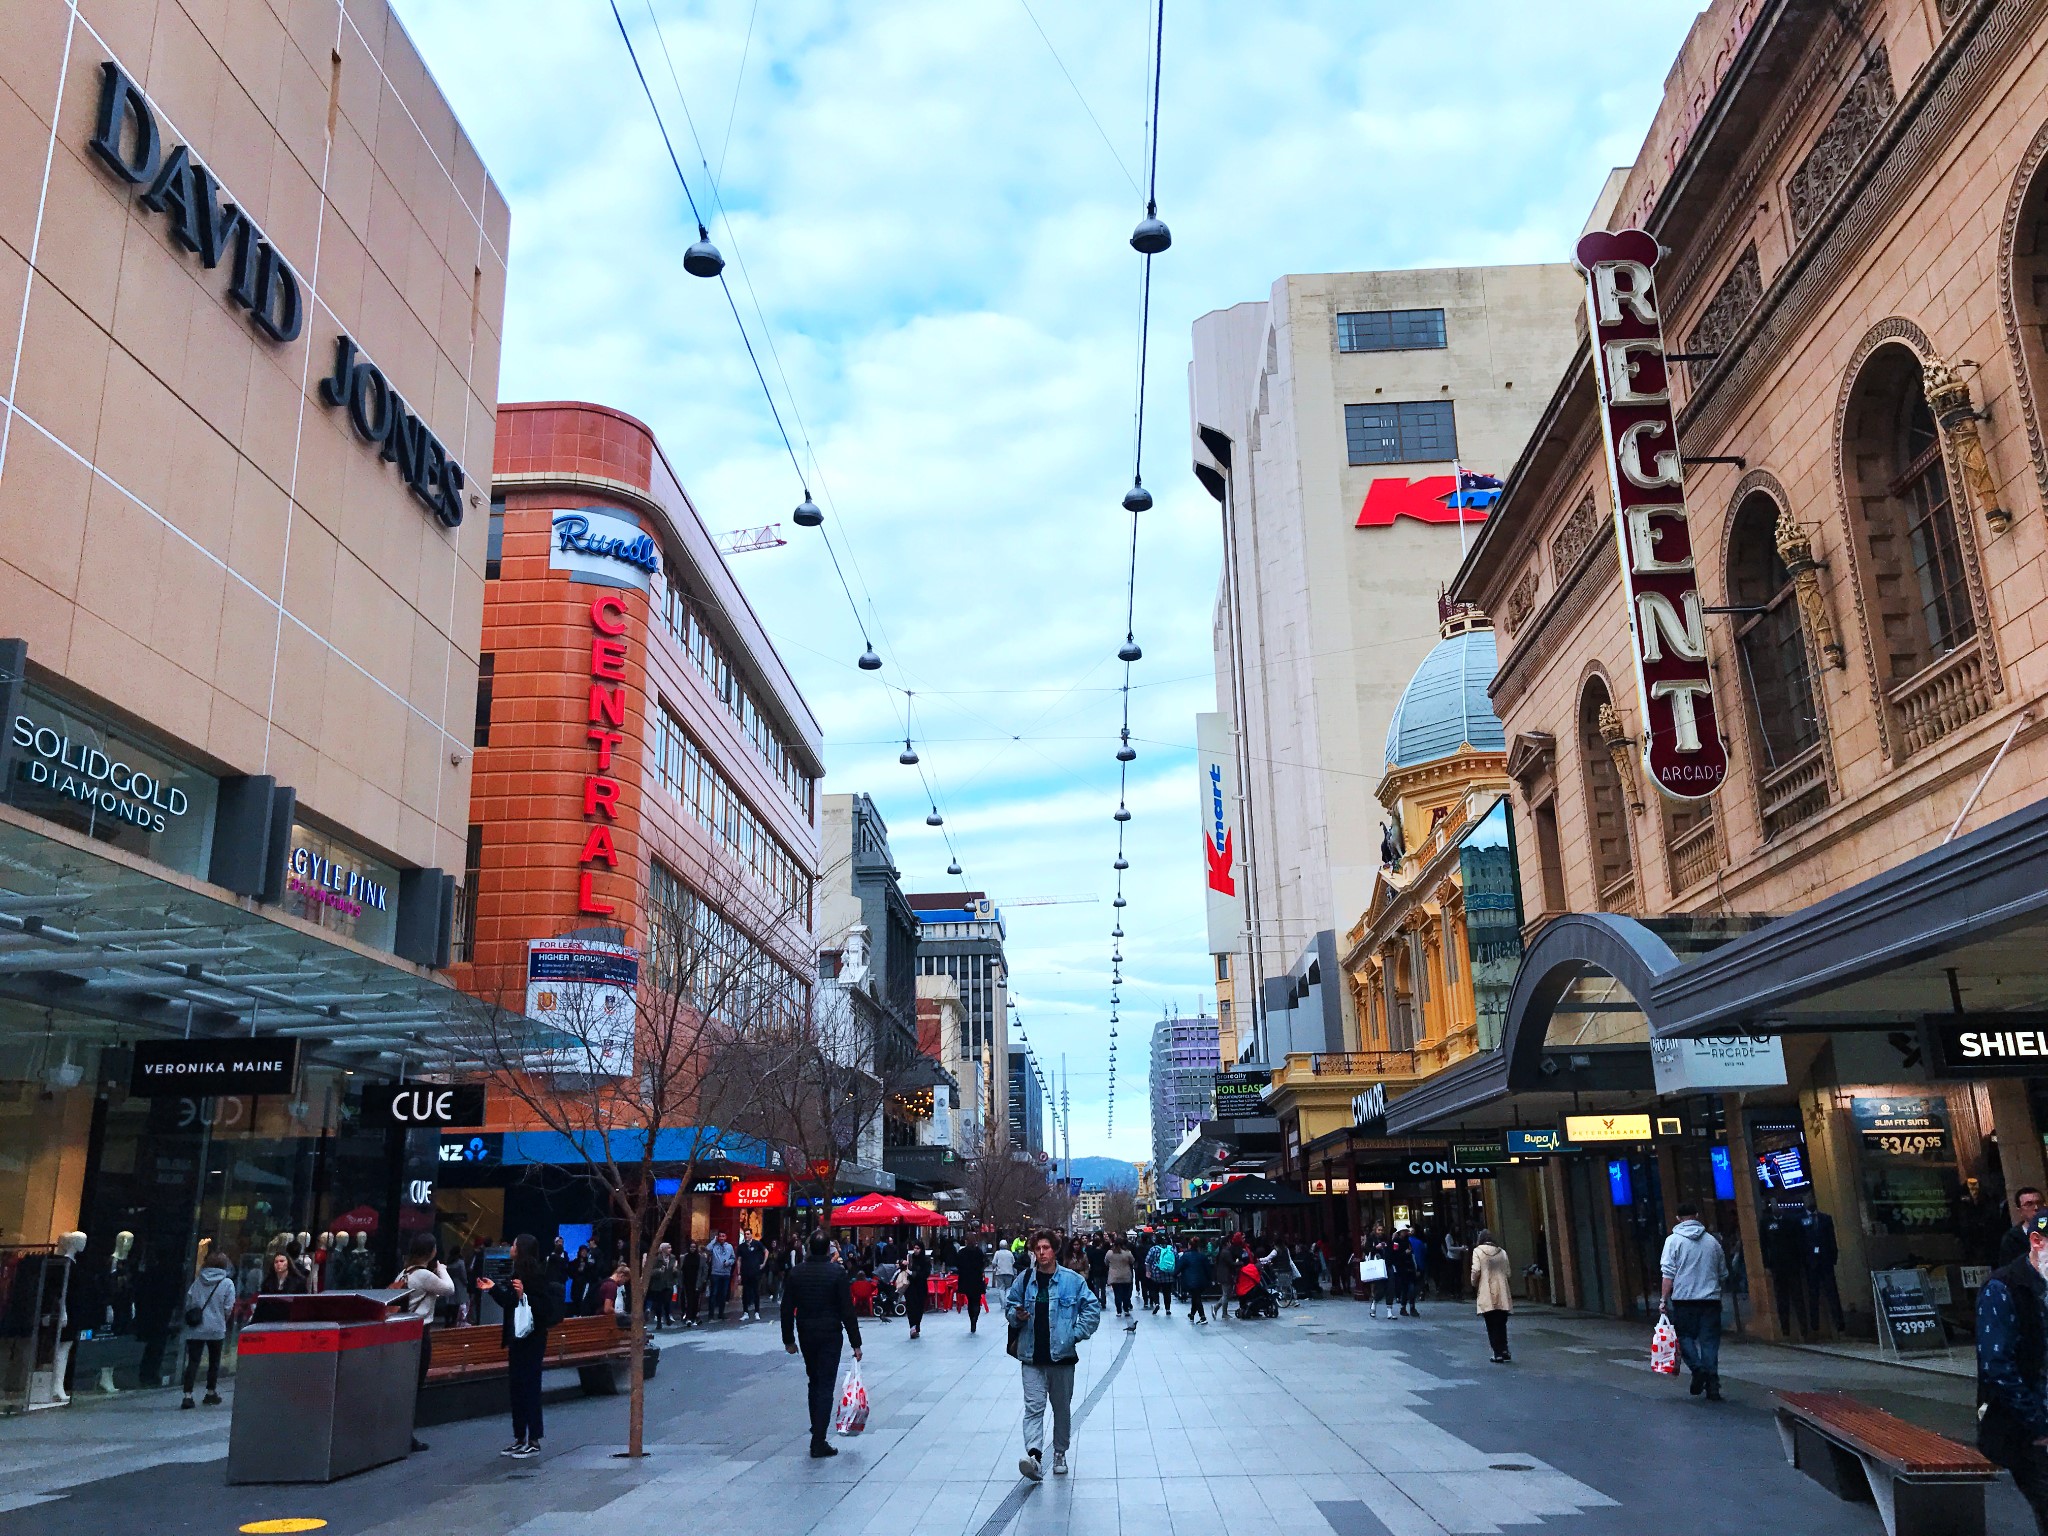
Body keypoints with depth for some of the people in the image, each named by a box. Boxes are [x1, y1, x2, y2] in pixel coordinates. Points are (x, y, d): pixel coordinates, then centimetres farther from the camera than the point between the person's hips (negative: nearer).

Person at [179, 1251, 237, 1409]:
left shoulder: (197, 1282, 4)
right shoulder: (227, 1283, -6)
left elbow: (188, 1303, 6)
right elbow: (228, 1308, -6)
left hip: (195, 1329, 2)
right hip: (216, 1329, -2)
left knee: (193, 1361, 0)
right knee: (214, 1362, 12)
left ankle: (188, 1395, -10)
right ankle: (211, 1393, 21)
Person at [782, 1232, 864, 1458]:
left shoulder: (795, 1273, 0)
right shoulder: (837, 1273, -11)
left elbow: (787, 1309, 3)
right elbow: (848, 1311, -10)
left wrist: (788, 1339, 13)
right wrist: (856, 1343, -5)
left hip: (806, 1336, 4)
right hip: (830, 1336, -4)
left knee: (814, 1382, 21)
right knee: (826, 1386, -1)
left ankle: (817, 1430, 28)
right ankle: (819, 1442, -5)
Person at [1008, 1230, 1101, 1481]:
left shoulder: (1072, 1280, -3)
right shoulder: (1024, 1280, 2)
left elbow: (1093, 1308, 1)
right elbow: (1010, 1310, 14)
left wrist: (1076, 1334, -4)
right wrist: (1017, 1316, -8)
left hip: (1062, 1355, 0)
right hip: (1032, 1357, 0)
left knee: (1062, 1408, 12)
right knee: (1034, 1406, -11)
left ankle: (1060, 1454, 27)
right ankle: (1034, 1456, -22)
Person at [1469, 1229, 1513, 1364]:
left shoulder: (1478, 1251, -4)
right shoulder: (1502, 1252, 6)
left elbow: (1476, 1270, -11)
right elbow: (1508, 1272, 7)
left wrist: (1474, 1284, 6)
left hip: (1487, 1294, -3)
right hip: (1503, 1294, 3)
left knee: (1491, 1325, 4)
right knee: (1501, 1323, 14)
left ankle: (1498, 1353, 0)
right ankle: (1504, 1349, 5)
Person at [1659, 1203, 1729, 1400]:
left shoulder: (1674, 1240, -2)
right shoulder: (1713, 1241, 9)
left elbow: (1668, 1273, -9)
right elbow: (1723, 1275, 17)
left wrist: (1664, 1299, -5)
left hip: (1684, 1299, -3)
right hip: (1711, 1299, 3)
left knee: (1685, 1335, 10)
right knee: (1710, 1340, 5)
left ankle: (1697, 1368, -11)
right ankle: (1712, 1384, 1)